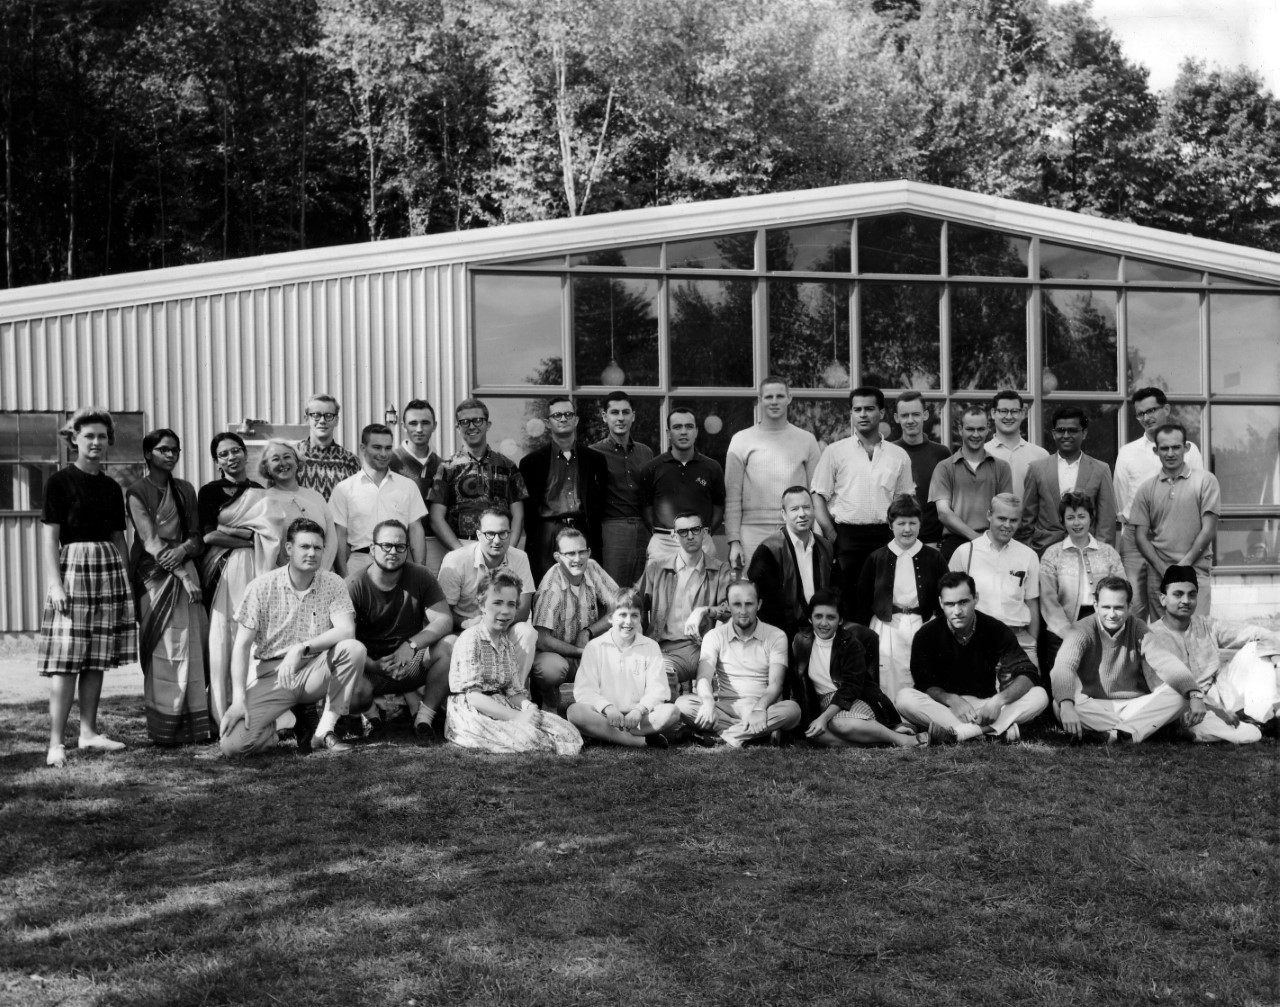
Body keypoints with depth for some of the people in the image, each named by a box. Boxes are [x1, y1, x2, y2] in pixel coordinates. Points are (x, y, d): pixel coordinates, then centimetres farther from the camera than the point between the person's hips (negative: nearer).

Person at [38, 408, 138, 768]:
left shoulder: (111, 487, 13)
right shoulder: (60, 482, -2)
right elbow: (49, 536, -7)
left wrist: (127, 579, 13)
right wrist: (54, 583, -14)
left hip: (109, 569, 5)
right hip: (72, 566, -5)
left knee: (97, 659, 8)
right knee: (66, 661, -9)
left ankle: (89, 732, 15)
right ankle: (56, 742, -7)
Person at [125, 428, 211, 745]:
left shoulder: (185, 489, 14)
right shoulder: (137, 491, 0)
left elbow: (197, 536, 11)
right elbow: (150, 540, -9)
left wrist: (183, 550, -13)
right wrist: (183, 575, -17)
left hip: (184, 571, 4)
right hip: (154, 575, -4)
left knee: (193, 645, -1)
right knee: (165, 649, -8)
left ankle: (194, 723, 2)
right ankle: (165, 727, -3)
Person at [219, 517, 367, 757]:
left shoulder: (333, 584, -1)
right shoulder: (263, 586, -5)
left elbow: (346, 631, -16)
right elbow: (242, 645, -5)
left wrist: (302, 648, -29)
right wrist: (239, 699, -16)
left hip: (315, 671, 1)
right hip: (273, 674, -1)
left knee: (354, 649, -30)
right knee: (233, 744, -22)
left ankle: (325, 730, -14)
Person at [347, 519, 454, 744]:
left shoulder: (420, 576, -2)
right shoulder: (354, 586, -9)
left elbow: (444, 620, -10)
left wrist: (411, 645, -27)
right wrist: (375, 666, -30)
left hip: (411, 662, 2)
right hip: (371, 667, -2)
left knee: (450, 644, -26)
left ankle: (425, 716, -12)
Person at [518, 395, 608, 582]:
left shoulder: (594, 459, 12)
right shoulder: (532, 461, 6)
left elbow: (600, 504, 12)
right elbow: (527, 506, 6)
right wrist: (532, 538, -1)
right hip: (547, 536, -2)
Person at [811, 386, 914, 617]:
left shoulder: (899, 455, 11)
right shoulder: (835, 451, 6)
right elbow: (819, 496, 2)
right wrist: (832, 538, -8)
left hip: (886, 537, 2)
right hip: (847, 535, -1)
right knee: (846, 603, -1)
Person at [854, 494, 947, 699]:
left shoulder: (933, 559, 6)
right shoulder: (876, 559, 5)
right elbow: (862, 603, 8)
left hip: (923, 628, 0)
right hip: (887, 632, 0)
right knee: (891, 695, -1)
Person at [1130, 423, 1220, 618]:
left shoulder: (1205, 481, 3)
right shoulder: (1147, 489, 10)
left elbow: (1209, 529, -2)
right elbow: (1141, 536, 7)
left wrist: (1185, 564, -8)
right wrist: (1164, 569, -5)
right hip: (1157, 573, 2)